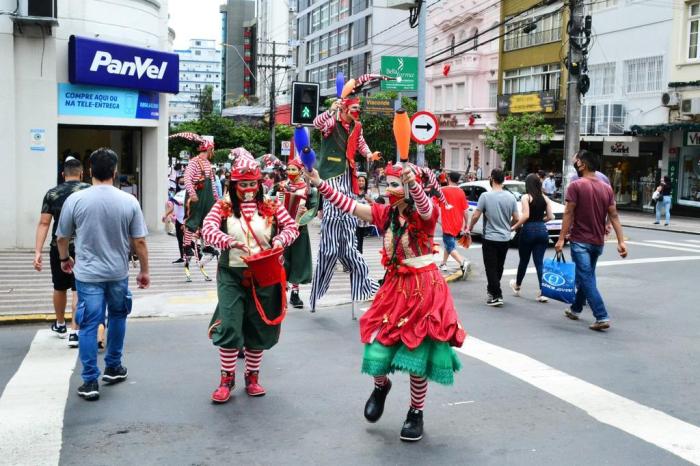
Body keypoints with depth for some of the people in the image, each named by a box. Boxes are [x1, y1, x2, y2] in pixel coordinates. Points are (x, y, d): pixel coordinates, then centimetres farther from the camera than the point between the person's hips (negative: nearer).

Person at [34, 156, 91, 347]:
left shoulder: (52, 193, 4)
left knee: (60, 288, 19)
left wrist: (37, 251, -3)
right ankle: (74, 332, -5)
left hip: (58, 247, 3)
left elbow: (43, 223, -1)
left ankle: (60, 325, 38)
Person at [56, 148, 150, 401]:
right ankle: (113, 368, 31)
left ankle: (90, 382, 4)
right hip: (118, 273, 1)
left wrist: (64, 259, 23)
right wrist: (144, 271, 9)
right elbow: (139, 242, -4)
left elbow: (62, 237, 3)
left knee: (89, 326, 3)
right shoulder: (129, 201, -8)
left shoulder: (75, 199, -8)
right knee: (117, 317, 21)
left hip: (87, 274, -1)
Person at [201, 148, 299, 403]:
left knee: (258, 327, 10)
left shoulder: (271, 206, 5)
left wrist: (280, 240, -15)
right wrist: (228, 241, -32)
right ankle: (227, 379, 10)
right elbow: (208, 229, -13)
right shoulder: (223, 207, 0)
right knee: (229, 326, -7)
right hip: (231, 275, -2)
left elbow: (292, 227, 7)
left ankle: (252, 377, 27)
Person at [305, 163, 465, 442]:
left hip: (424, 289, -4)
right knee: (377, 349, 0)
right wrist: (319, 183, -13)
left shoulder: (424, 215, -13)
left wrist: (414, 183, -59)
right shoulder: (385, 213, 2)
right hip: (395, 287, 5)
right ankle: (381, 386, 34)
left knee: (417, 354, 1)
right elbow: (350, 206, -3)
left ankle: (416, 412, 21)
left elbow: (425, 206, -37)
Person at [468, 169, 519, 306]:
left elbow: (476, 215, -12)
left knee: (491, 268, 1)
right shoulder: (511, 197, -1)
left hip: (490, 238, -5)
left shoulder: (486, 196, -13)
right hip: (505, 238, 5)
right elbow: (516, 218, 3)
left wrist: (470, 227, 6)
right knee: (499, 267, 17)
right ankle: (492, 290, 30)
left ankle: (497, 296, -4)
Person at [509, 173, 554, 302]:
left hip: (528, 230, -3)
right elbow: (550, 216, 4)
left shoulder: (526, 197, -8)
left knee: (524, 261, 13)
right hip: (542, 230, 4)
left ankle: (517, 286, 33)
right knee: (539, 262, 5)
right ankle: (543, 292, -3)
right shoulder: (545, 198, 5)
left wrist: (514, 227, -9)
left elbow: (525, 216, -19)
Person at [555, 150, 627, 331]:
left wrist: (561, 238, -11)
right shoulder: (607, 188, 5)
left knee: (587, 279, -6)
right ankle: (575, 309, 34)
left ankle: (602, 317, -14)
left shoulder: (576, 186, -13)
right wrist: (621, 241, 1)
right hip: (598, 242, 6)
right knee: (585, 276, 20)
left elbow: (569, 214, -15)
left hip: (580, 241, -6)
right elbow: (614, 216, 2)